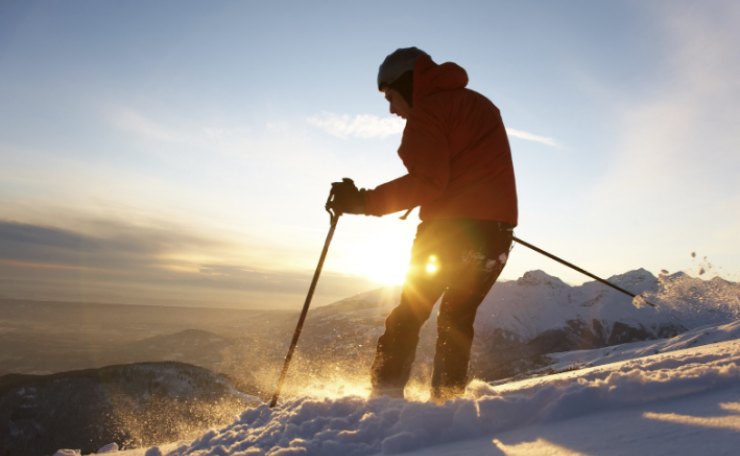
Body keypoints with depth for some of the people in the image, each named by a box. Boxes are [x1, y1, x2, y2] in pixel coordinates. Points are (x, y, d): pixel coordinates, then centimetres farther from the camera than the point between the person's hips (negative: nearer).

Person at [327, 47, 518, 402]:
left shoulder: (427, 110, -5)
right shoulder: (478, 103, 21)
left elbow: (427, 182, -17)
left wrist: (363, 201, -17)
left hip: (450, 226, -7)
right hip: (497, 228, 8)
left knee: (409, 314, 4)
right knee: (457, 317, 15)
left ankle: (385, 398, 5)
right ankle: (446, 401, 15)